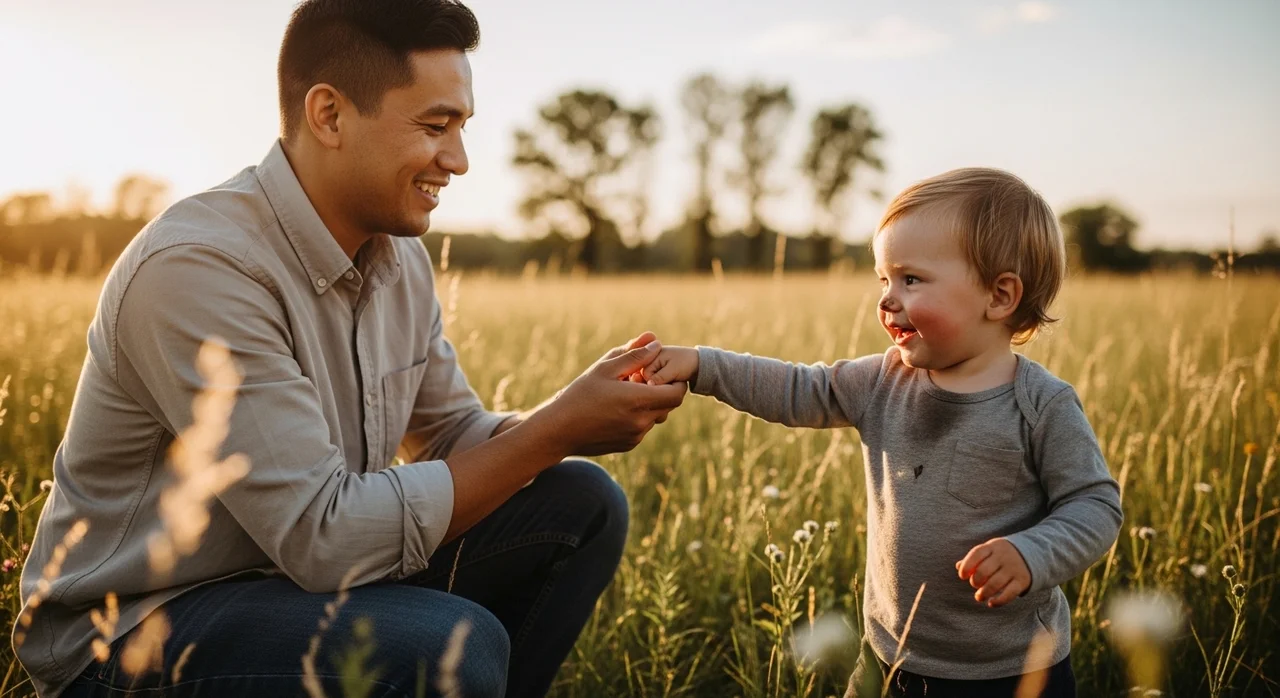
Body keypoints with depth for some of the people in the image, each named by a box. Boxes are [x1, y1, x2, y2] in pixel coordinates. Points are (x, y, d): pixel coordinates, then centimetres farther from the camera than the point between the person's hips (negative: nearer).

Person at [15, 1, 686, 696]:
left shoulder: (400, 257, 1)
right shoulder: (196, 267, -25)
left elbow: (455, 437, 9)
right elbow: (325, 536, -28)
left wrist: (581, 410, -12)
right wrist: (556, 429, -23)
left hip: (298, 574, 8)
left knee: (580, 503, -1)